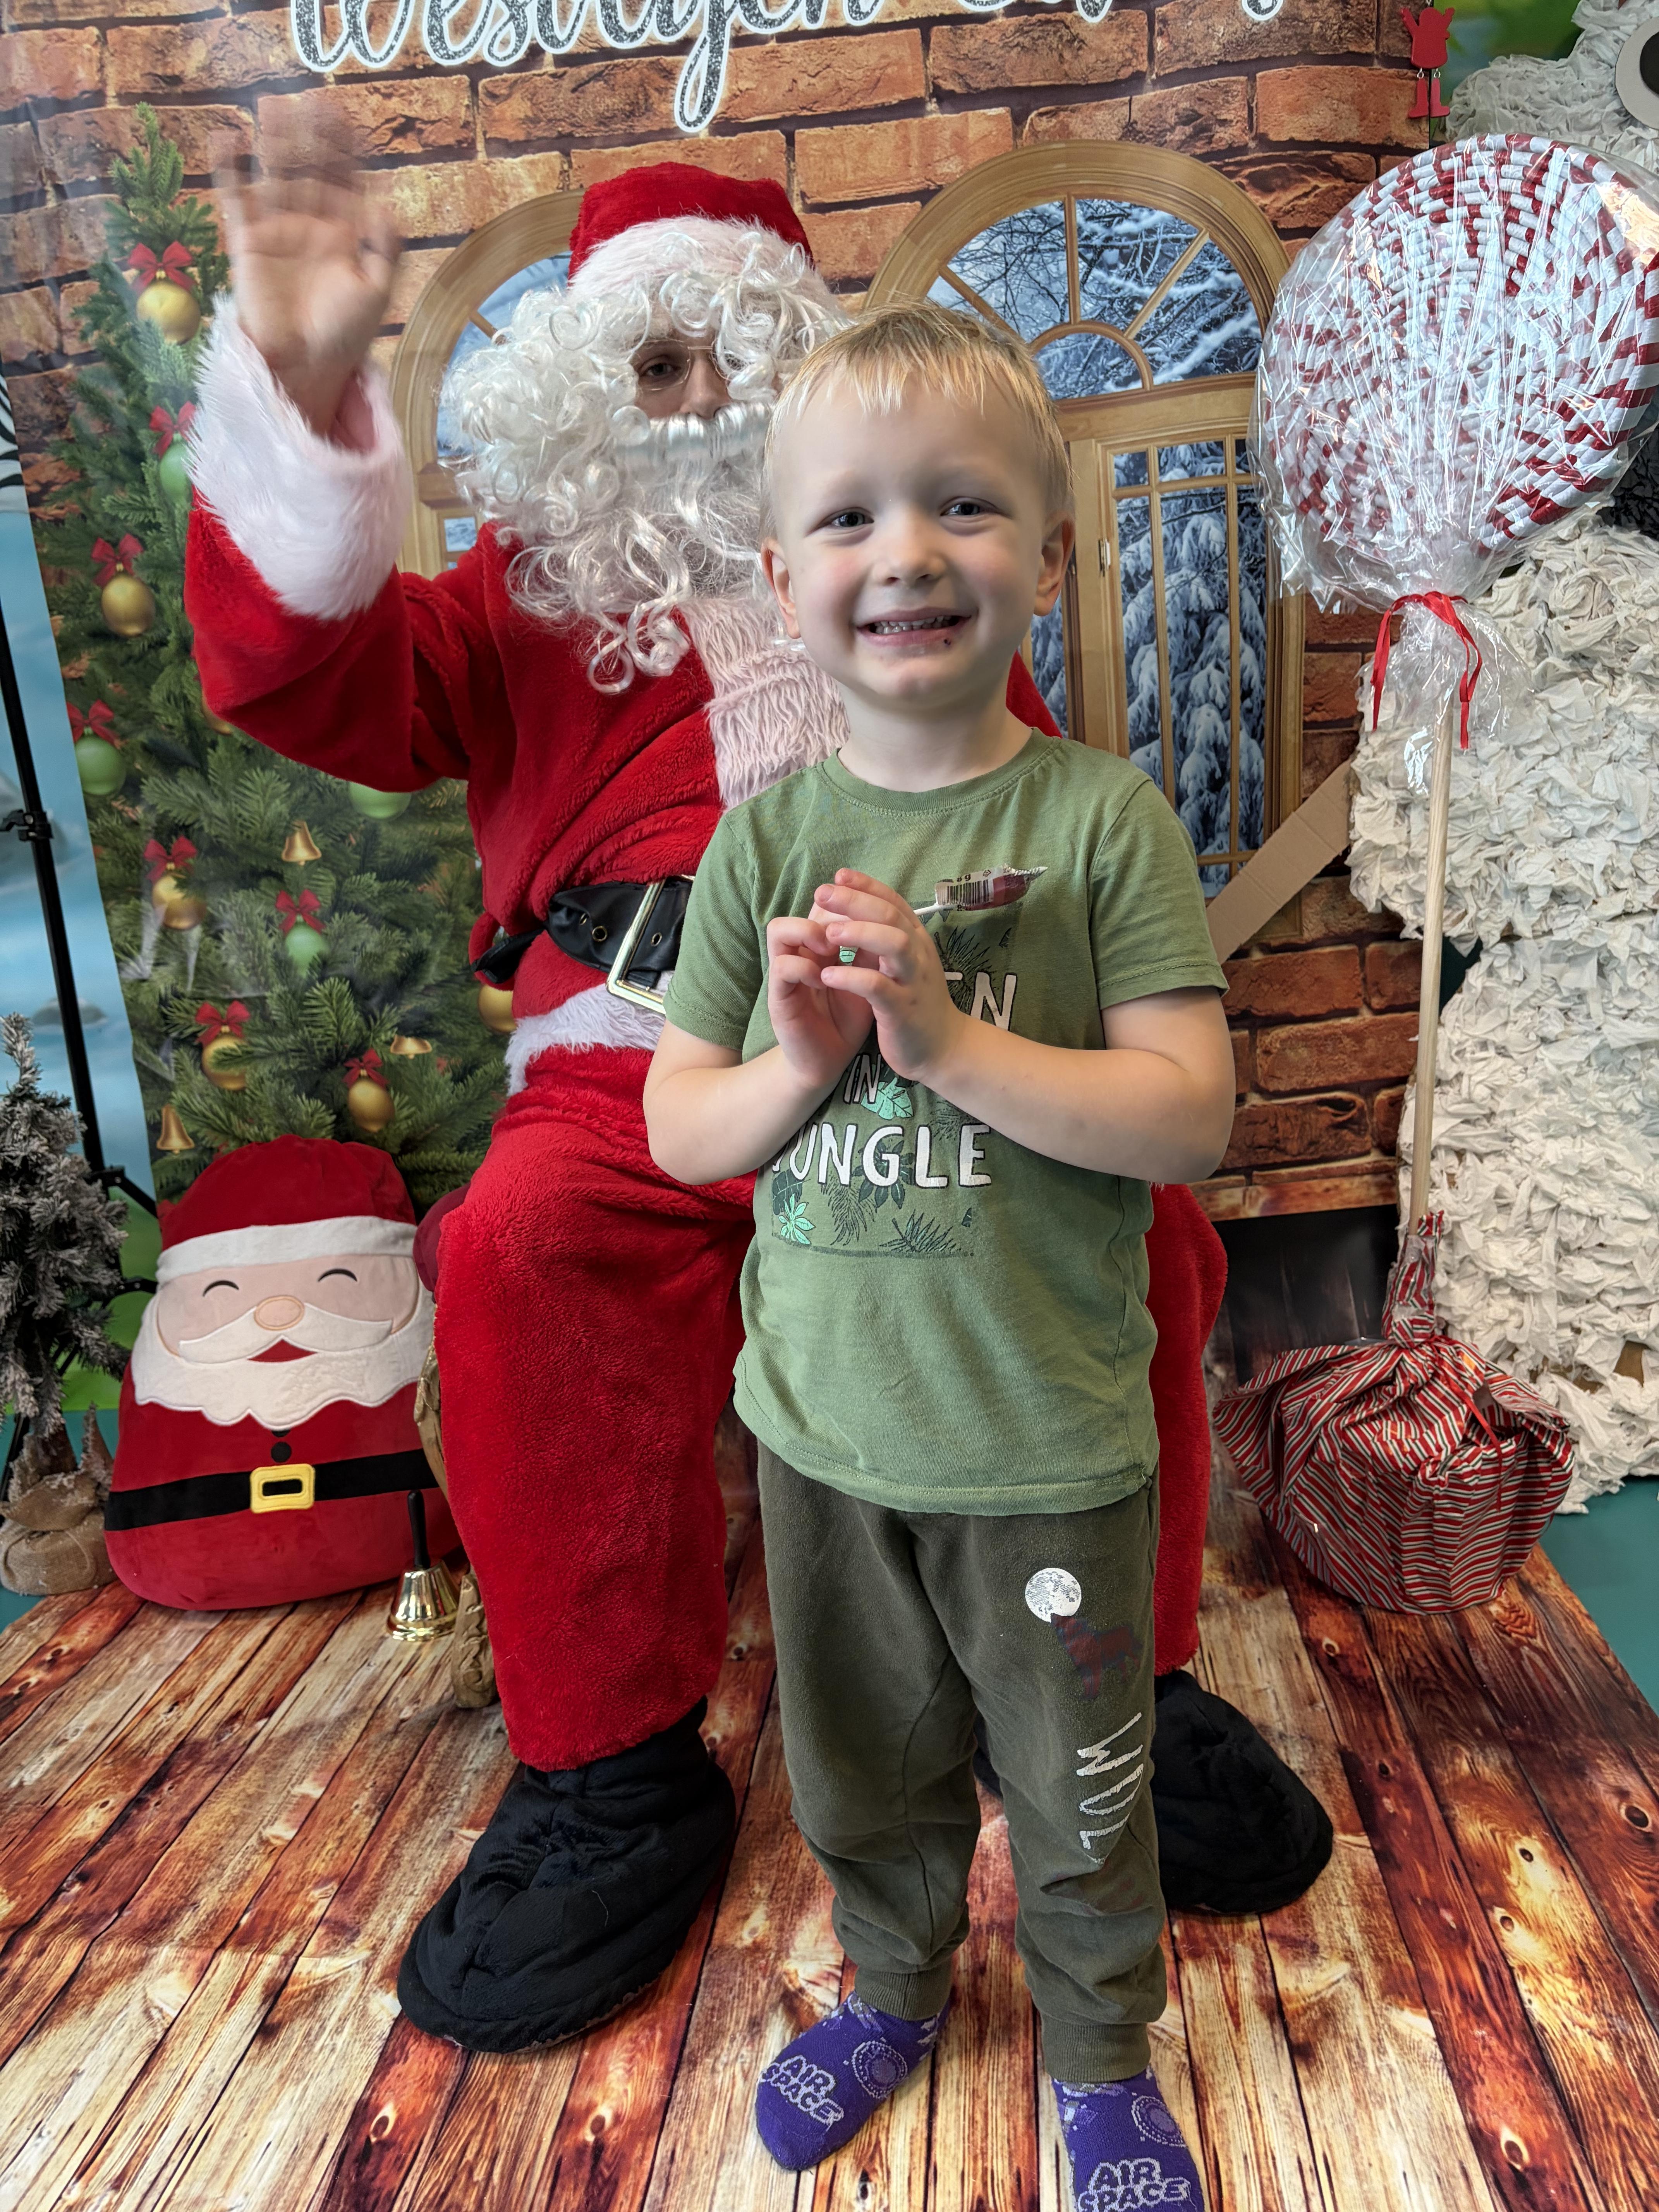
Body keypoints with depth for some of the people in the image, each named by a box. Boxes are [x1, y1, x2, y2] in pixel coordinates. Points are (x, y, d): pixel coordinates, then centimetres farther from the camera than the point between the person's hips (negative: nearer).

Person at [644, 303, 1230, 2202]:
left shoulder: (1103, 817, -11)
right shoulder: (764, 837, -3)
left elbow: (1190, 1113, -16)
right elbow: (675, 1127, -1)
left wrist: (947, 1037, -26)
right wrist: (796, 1065, -21)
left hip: (1050, 1439, -2)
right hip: (822, 1425, 3)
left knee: (1080, 1792, 20)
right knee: (859, 1769, 25)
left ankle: (1103, 2058, 50)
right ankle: (893, 1990, 56)